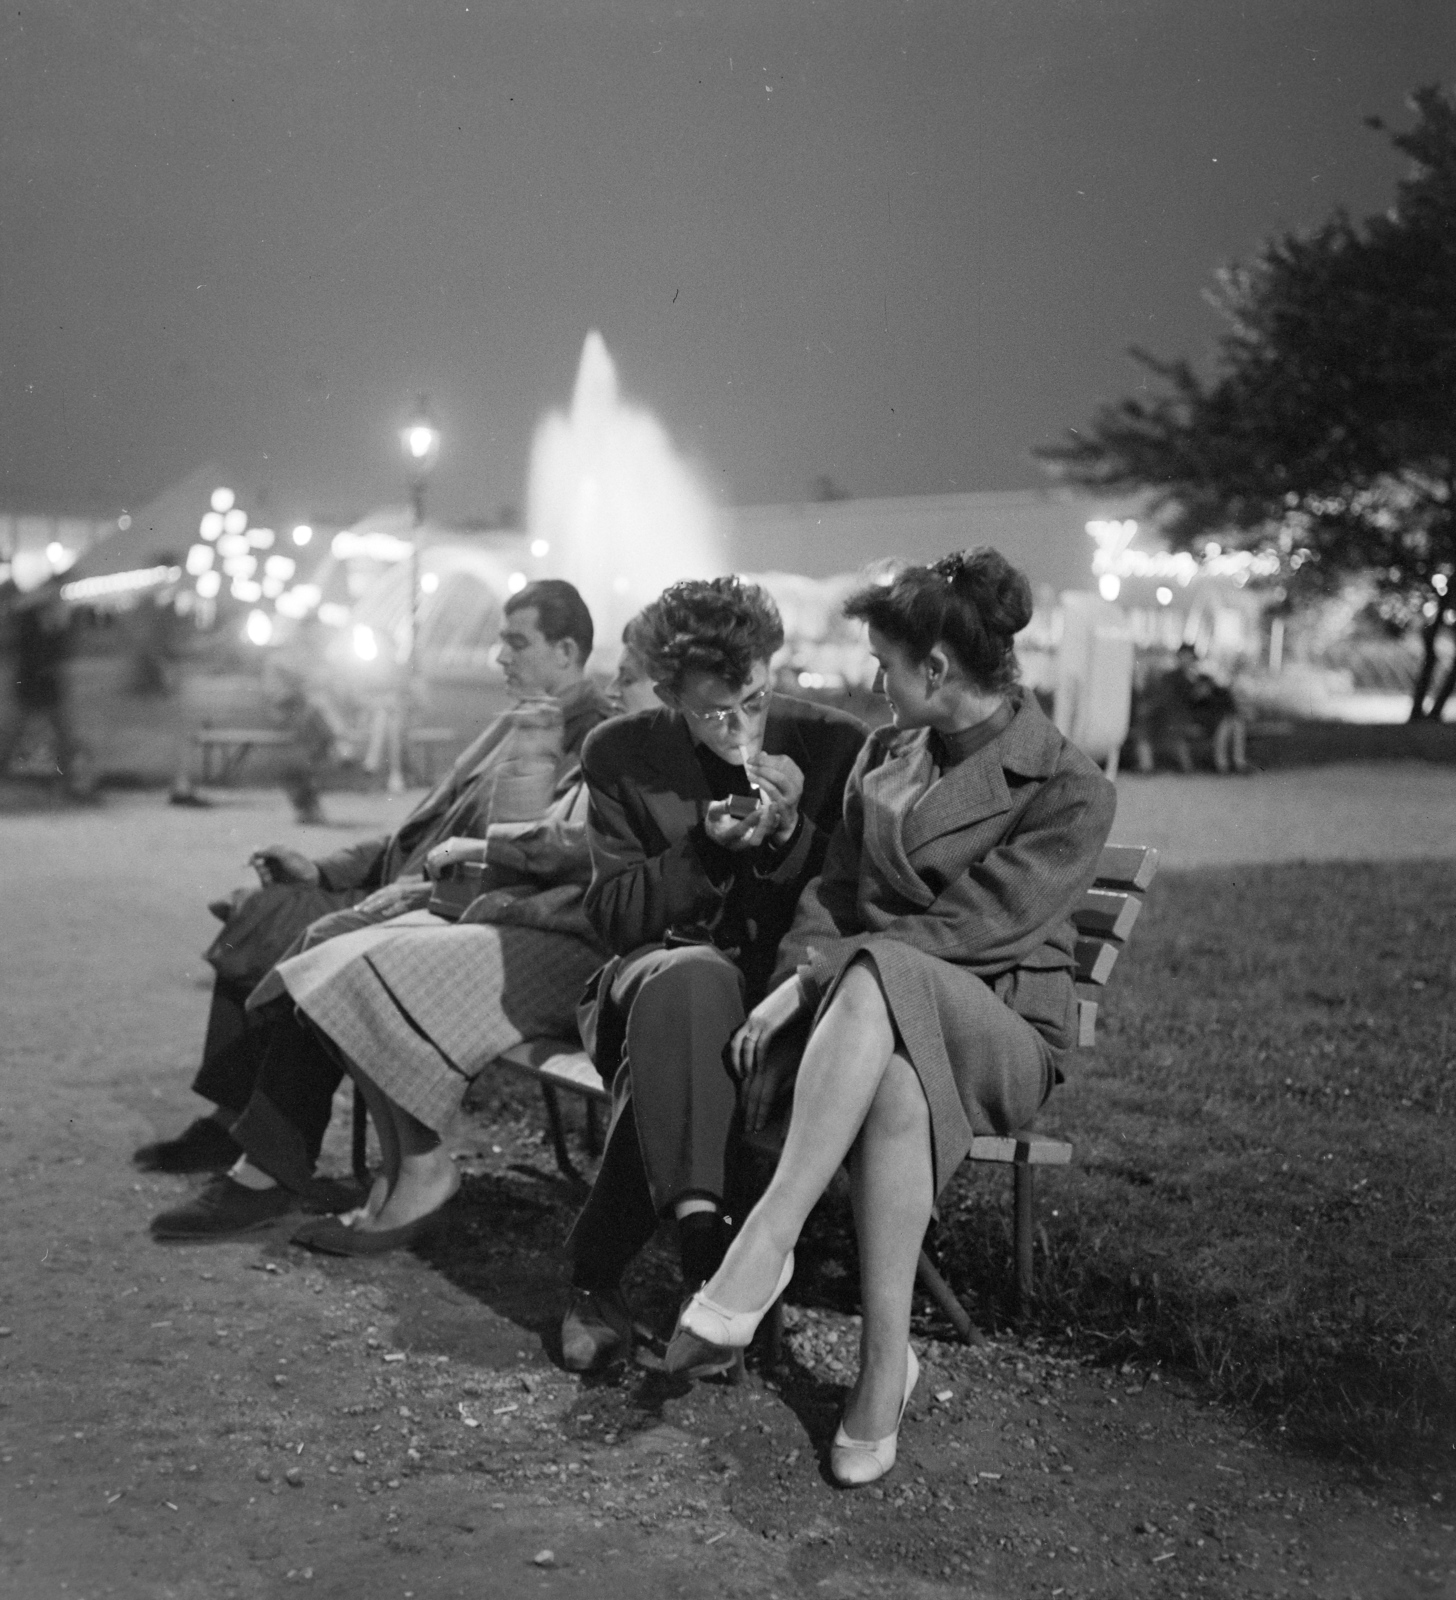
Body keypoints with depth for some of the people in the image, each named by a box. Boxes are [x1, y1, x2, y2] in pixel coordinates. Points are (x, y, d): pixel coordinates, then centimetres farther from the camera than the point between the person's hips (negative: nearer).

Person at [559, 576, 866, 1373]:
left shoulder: (837, 746, -2)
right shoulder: (620, 754, 0)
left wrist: (792, 833, -19)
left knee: (670, 1041, -35)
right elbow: (613, 915, -1)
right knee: (689, 982, -38)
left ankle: (597, 1273, -23)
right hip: (657, 970, 1)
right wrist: (707, 847, -17)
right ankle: (699, 1233, -43)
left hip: (783, 982, 0)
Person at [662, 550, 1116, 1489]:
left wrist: (820, 973, -20)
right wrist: (797, 980, -10)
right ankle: (886, 1362, -33)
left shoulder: (1071, 792, -7)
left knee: (877, 977, -39)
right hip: (876, 1019, 4)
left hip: (1002, 1032, -4)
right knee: (900, 1082, -37)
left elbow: (964, 929, -15)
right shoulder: (886, 754, 14)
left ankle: (761, 1255, -44)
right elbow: (835, 892, 10)